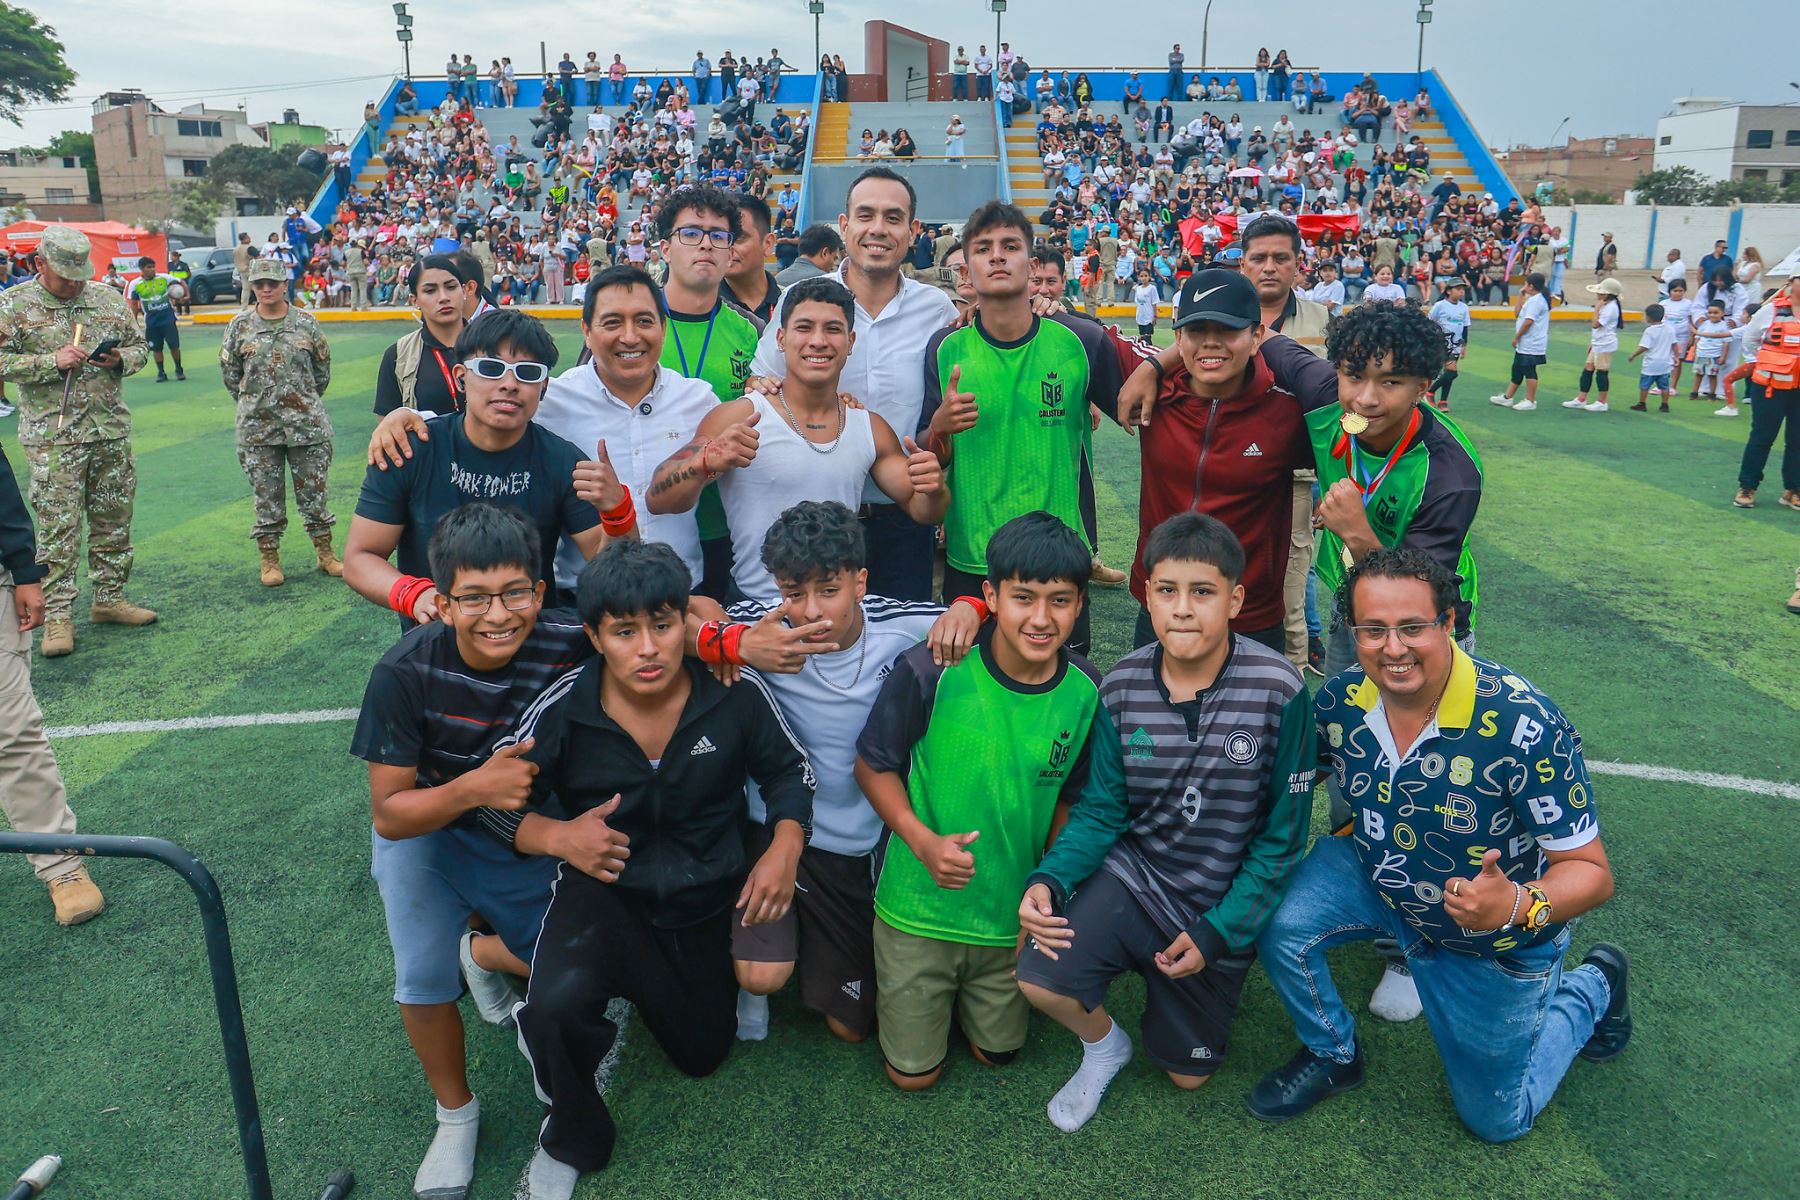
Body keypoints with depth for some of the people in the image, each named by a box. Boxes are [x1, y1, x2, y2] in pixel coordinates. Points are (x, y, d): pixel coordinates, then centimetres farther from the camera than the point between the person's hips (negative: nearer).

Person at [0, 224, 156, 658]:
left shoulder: (110, 299, 9)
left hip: (112, 432, 4)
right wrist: (52, 361, -18)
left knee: (114, 521, 11)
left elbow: (140, 345, 17)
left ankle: (109, 599, 24)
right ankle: (57, 615, 3)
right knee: (58, 527, -3)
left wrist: (122, 358, -5)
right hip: (53, 438, -4)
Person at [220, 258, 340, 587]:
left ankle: (325, 552, 21)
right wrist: (253, 402, 10)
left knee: (314, 490, 8)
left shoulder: (306, 322, 1)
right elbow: (229, 372, 10)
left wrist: (306, 400, 12)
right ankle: (270, 560, 16)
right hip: (257, 427, 0)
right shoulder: (240, 325, 2)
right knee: (266, 495, 6)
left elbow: (322, 369, 8)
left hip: (307, 423, 0)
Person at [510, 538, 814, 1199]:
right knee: (558, 1004, -34)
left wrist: (785, 847, -16)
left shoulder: (735, 692, -17)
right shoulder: (562, 713, -19)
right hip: (608, 891, -2)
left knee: (703, 1053, 19)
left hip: (708, 897, 3)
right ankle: (572, 1141, 2)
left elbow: (788, 769, 0)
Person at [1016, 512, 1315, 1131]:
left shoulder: (1278, 690, -20)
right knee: (1040, 977, -25)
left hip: (1225, 906, -1)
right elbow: (1101, 809, -5)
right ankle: (1104, 1043, 10)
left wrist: (1217, 932, -14)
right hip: (1133, 874, 1)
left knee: (1186, 1073, 15)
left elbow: (1282, 835, -12)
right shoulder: (1121, 688, -11)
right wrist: (1049, 880, -24)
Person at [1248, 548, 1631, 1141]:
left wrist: (1518, 906, -47)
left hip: (1501, 937, -3)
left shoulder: (1522, 725, -34)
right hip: (1380, 878, 3)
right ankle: (1333, 1054, 6)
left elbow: (1589, 869, -27)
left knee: (1496, 1118, 13)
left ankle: (1594, 987, 37)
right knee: (1280, 923, -25)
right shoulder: (1340, 700, -21)